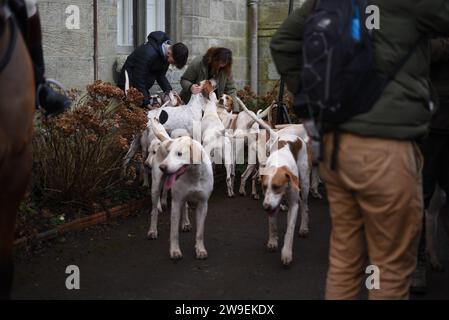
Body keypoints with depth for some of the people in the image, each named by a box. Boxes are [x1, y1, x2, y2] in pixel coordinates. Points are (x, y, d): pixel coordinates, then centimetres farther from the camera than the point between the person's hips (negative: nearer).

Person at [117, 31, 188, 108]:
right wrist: (147, 104, -29)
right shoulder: (148, 53, -33)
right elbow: (138, 82, -29)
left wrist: (169, 91, -11)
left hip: (143, 88, 8)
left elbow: (161, 75, 5)